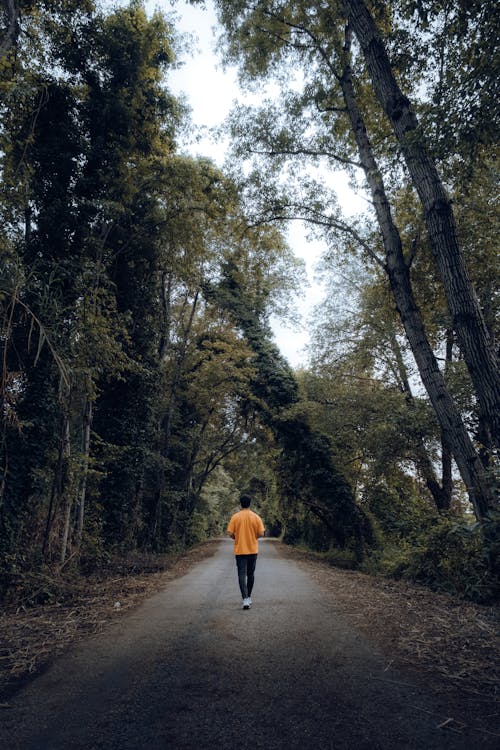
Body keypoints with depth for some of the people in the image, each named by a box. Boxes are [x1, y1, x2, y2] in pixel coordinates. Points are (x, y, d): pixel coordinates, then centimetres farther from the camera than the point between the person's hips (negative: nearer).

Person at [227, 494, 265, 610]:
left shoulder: (235, 517, -7)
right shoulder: (256, 517, -5)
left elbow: (230, 533, -8)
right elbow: (261, 533, -7)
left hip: (240, 550, -2)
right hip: (253, 550, 2)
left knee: (242, 575, -1)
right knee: (251, 575, 16)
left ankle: (245, 599, -13)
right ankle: (248, 597, 27)